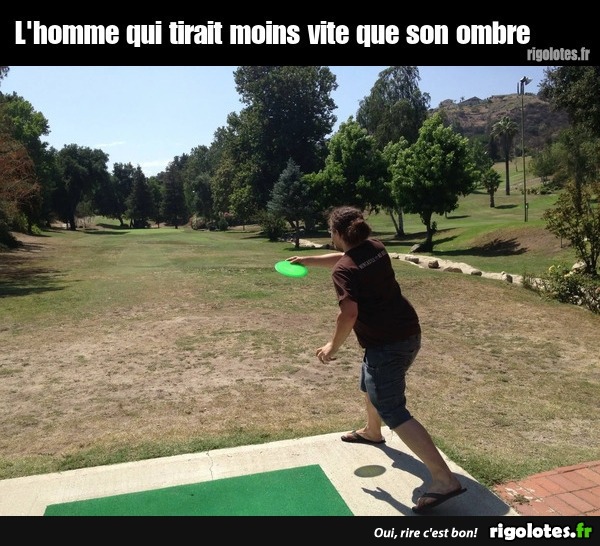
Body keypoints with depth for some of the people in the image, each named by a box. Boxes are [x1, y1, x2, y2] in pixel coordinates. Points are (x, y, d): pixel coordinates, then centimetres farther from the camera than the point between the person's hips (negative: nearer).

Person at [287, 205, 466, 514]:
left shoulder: (343, 271, -17)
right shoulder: (375, 247, 7)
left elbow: (349, 315, -26)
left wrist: (333, 347, -11)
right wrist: (306, 260, 32)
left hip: (387, 344, -10)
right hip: (408, 333, 10)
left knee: (393, 412, -6)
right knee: (371, 384, 31)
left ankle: (444, 480, -9)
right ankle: (372, 432, 56)